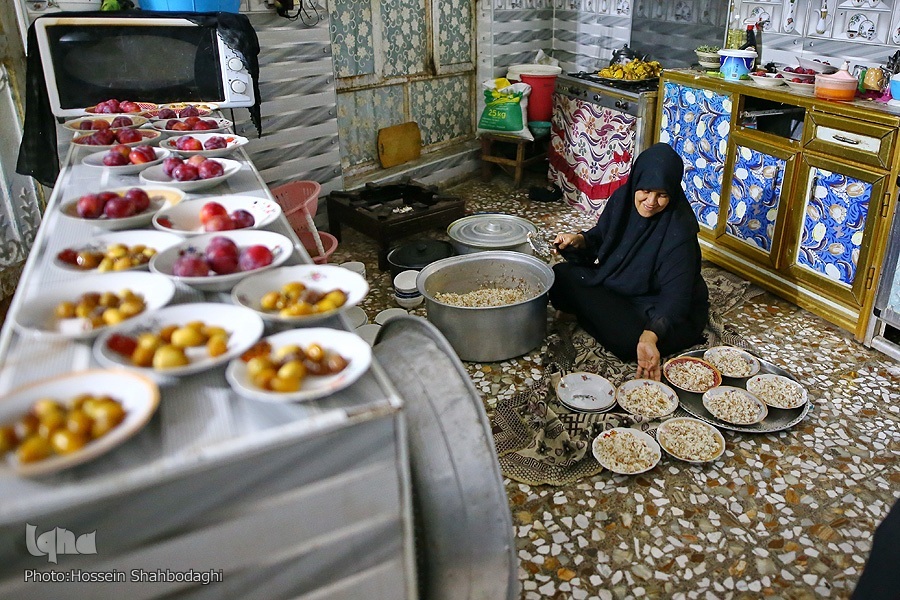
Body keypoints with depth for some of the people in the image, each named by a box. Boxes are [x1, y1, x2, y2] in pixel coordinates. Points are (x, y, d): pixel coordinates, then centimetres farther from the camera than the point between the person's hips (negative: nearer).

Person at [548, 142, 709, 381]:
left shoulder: (679, 230, -28)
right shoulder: (622, 198, -10)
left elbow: (675, 295, -31)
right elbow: (601, 237, 8)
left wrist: (650, 336, -47)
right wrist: (579, 240, -14)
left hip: (659, 309, -5)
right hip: (616, 285, 5)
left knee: (628, 342, -32)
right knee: (561, 276, -10)